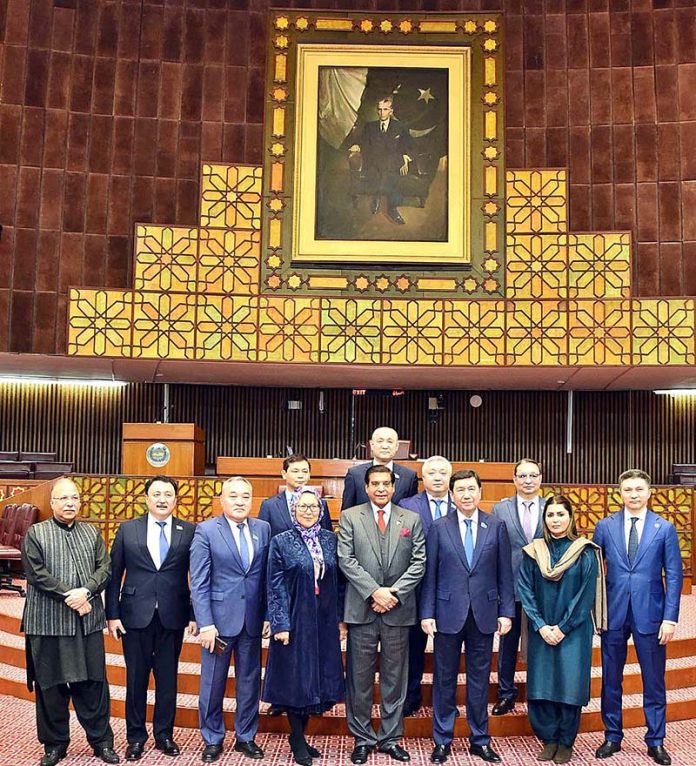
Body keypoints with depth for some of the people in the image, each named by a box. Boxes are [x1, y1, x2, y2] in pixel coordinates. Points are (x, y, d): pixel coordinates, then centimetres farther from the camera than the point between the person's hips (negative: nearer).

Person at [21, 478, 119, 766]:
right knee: (51, 685, 7)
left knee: (93, 682, 7)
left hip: (88, 620, 3)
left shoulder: (92, 532, 11)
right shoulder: (36, 533, 0)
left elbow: (105, 567, 5)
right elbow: (37, 573, -9)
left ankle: (101, 740, 19)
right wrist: (70, 596, -13)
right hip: (48, 621, -2)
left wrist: (86, 591, -13)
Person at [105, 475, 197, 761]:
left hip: (173, 618, 0)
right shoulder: (128, 530, 3)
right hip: (135, 616, 0)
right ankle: (136, 736, 24)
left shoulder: (189, 531, 1)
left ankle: (164, 735, 25)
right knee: (136, 679, 9)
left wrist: (194, 615, -3)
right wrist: (112, 614, -1)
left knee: (167, 679, 9)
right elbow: (114, 574, 3)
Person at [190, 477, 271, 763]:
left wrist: (268, 615, 3)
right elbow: (199, 583, -8)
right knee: (213, 683, 7)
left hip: (253, 620, 3)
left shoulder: (263, 529, 4)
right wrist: (205, 624, -12)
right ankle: (213, 739, 24)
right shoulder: (206, 531, -5)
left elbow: (267, 576, 7)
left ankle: (245, 737, 28)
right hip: (220, 618, -3)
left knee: (250, 681, 12)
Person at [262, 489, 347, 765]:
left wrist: (341, 619, 6)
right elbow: (275, 586, -6)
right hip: (295, 621, -4)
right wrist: (280, 624, -11)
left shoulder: (330, 540, 5)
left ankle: (301, 735, 25)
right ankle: (298, 741, 19)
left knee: (319, 678, 9)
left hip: (325, 622, 4)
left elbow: (339, 582, 8)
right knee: (295, 678, 4)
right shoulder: (281, 542, -5)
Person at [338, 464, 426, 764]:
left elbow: (419, 563, 2)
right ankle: (362, 738, 17)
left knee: (395, 677, 9)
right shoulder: (349, 517, 3)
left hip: (398, 610, 1)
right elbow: (346, 560, -5)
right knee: (360, 677, 5)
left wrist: (394, 593, -10)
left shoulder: (412, 520, 7)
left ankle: (391, 738, 20)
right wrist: (375, 591, -13)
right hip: (361, 609, -1)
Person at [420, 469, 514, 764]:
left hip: (484, 613, 1)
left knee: (480, 679, 10)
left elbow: (504, 573, 4)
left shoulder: (496, 526, 3)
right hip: (448, 613, -1)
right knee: (444, 679, 8)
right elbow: (429, 574, 1)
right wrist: (427, 613, -3)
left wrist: (506, 612, 1)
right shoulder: (438, 528, 0)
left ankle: (479, 740, 22)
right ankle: (442, 740, 20)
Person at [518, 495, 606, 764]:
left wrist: (563, 628, -11)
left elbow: (587, 594, -7)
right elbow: (525, 591, 0)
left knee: (570, 685, 0)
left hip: (573, 631, -2)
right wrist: (541, 626, -10)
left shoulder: (585, 553, -4)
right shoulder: (532, 552, 2)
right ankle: (549, 739, 19)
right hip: (541, 632, 2)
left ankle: (565, 743, 17)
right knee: (540, 686, 3)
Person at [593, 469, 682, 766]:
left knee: (654, 681, 7)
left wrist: (670, 617, -8)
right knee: (611, 680, 10)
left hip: (650, 614, -1)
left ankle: (656, 741, 21)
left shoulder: (664, 528, -1)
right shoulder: (605, 526, 2)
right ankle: (612, 737, 24)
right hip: (613, 613, 1)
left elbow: (674, 575, -1)